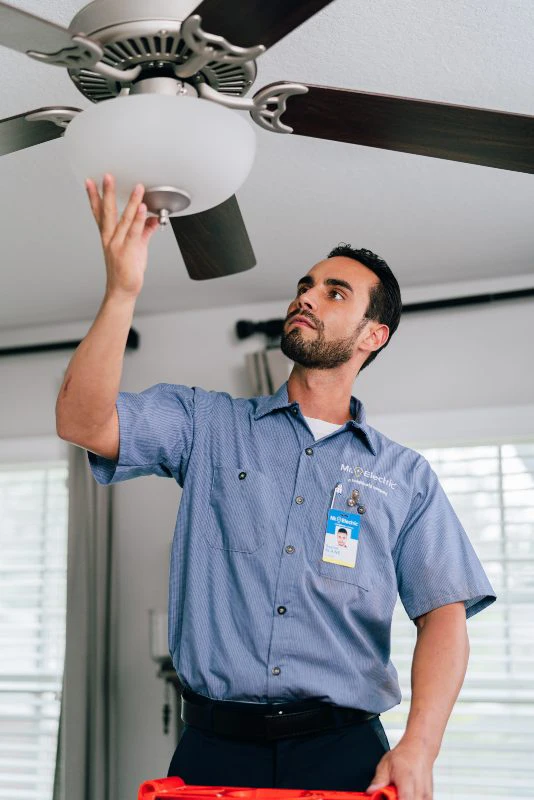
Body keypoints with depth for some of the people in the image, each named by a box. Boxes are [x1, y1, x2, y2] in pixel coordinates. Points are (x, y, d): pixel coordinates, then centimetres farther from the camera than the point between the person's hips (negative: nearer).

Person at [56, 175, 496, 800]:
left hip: (344, 750, 1)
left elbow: (443, 614, 2)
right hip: (212, 748, 0)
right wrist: (122, 290, -17)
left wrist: (417, 749, -14)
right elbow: (82, 420, -5)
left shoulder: (407, 477, 9)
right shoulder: (206, 423, 9)